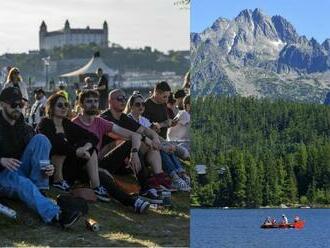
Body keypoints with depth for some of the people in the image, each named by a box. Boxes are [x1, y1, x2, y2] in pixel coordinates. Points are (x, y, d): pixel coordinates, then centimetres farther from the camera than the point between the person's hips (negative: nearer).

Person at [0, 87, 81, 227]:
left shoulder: (25, 128, 15)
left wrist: (47, 169, -15)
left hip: (21, 171, 5)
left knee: (40, 139, -15)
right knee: (21, 182, -40)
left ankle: (38, 192, -25)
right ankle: (54, 214, -64)